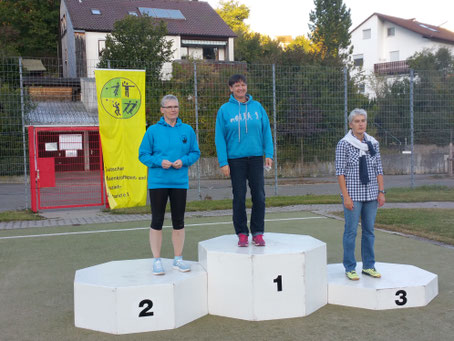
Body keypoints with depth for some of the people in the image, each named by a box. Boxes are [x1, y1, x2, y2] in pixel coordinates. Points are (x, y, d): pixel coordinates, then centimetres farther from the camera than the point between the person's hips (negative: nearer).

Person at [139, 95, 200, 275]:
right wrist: (159, 162, -15)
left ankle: (178, 259, 21)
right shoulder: (153, 130, -1)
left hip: (180, 182, 2)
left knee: (179, 221, 8)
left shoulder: (187, 130, 6)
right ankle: (157, 261, 12)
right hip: (157, 182, -2)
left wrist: (184, 161, -10)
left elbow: (195, 152, 10)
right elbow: (143, 154, 1)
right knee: (157, 221, 2)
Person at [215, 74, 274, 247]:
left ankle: (258, 233, 11)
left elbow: (266, 131, 7)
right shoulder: (225, 109, 0)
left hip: (256, 158, 2)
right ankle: (242, 234, 12)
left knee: (259, 196, 0)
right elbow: (219, 137, -2)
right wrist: (223, 162, -8)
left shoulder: (257, 107, 7)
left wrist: (269, 154, -3)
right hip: (235, 159, -2)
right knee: (239, 198, 2)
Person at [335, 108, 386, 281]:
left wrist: (381, 192, 4)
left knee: (369, 230, 10)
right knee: (351, 231, -1)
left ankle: (368, 266, 21)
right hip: (353, 195, -4)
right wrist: (346, 196, -12)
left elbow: (379, 169, 11)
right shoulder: (343, 144, -4)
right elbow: (340, 171, -7)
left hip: (371, 195, 4)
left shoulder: (373, 143, 9)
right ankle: (350, 268, 9)